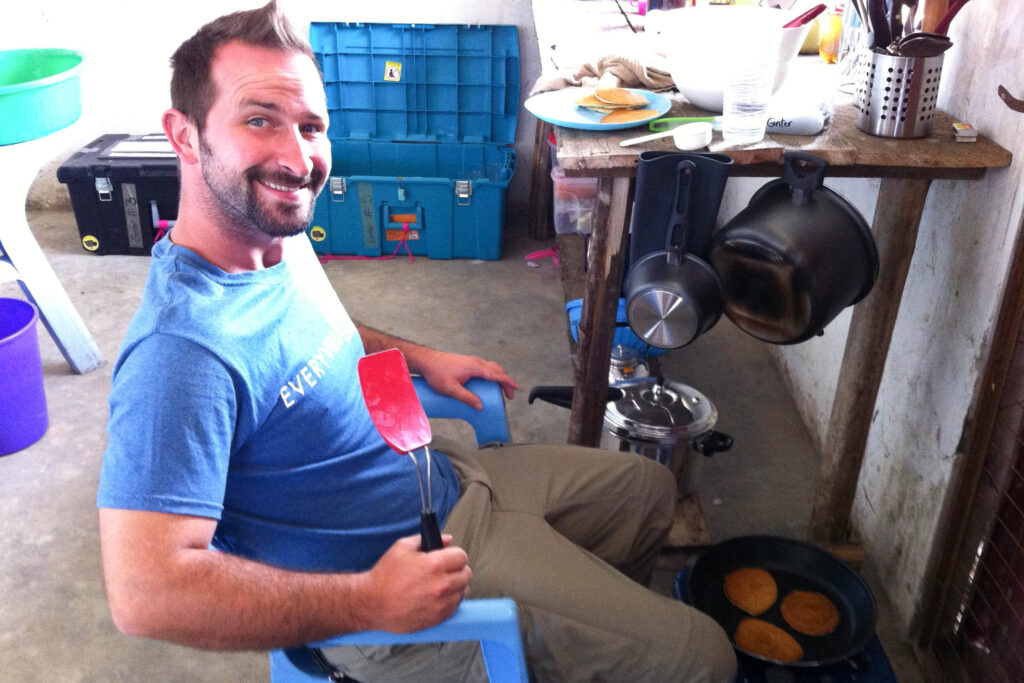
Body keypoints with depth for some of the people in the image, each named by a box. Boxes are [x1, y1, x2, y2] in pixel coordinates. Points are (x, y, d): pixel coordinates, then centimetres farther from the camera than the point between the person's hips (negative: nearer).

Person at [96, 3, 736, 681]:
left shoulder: (282, 237, -3)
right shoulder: (183, 347, -33)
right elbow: (146, 592, -36)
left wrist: (417, 357, 9)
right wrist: (370, 600, -31)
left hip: (448, 482, 9)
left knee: (650, 488, 24)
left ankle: (610, 615, 47)